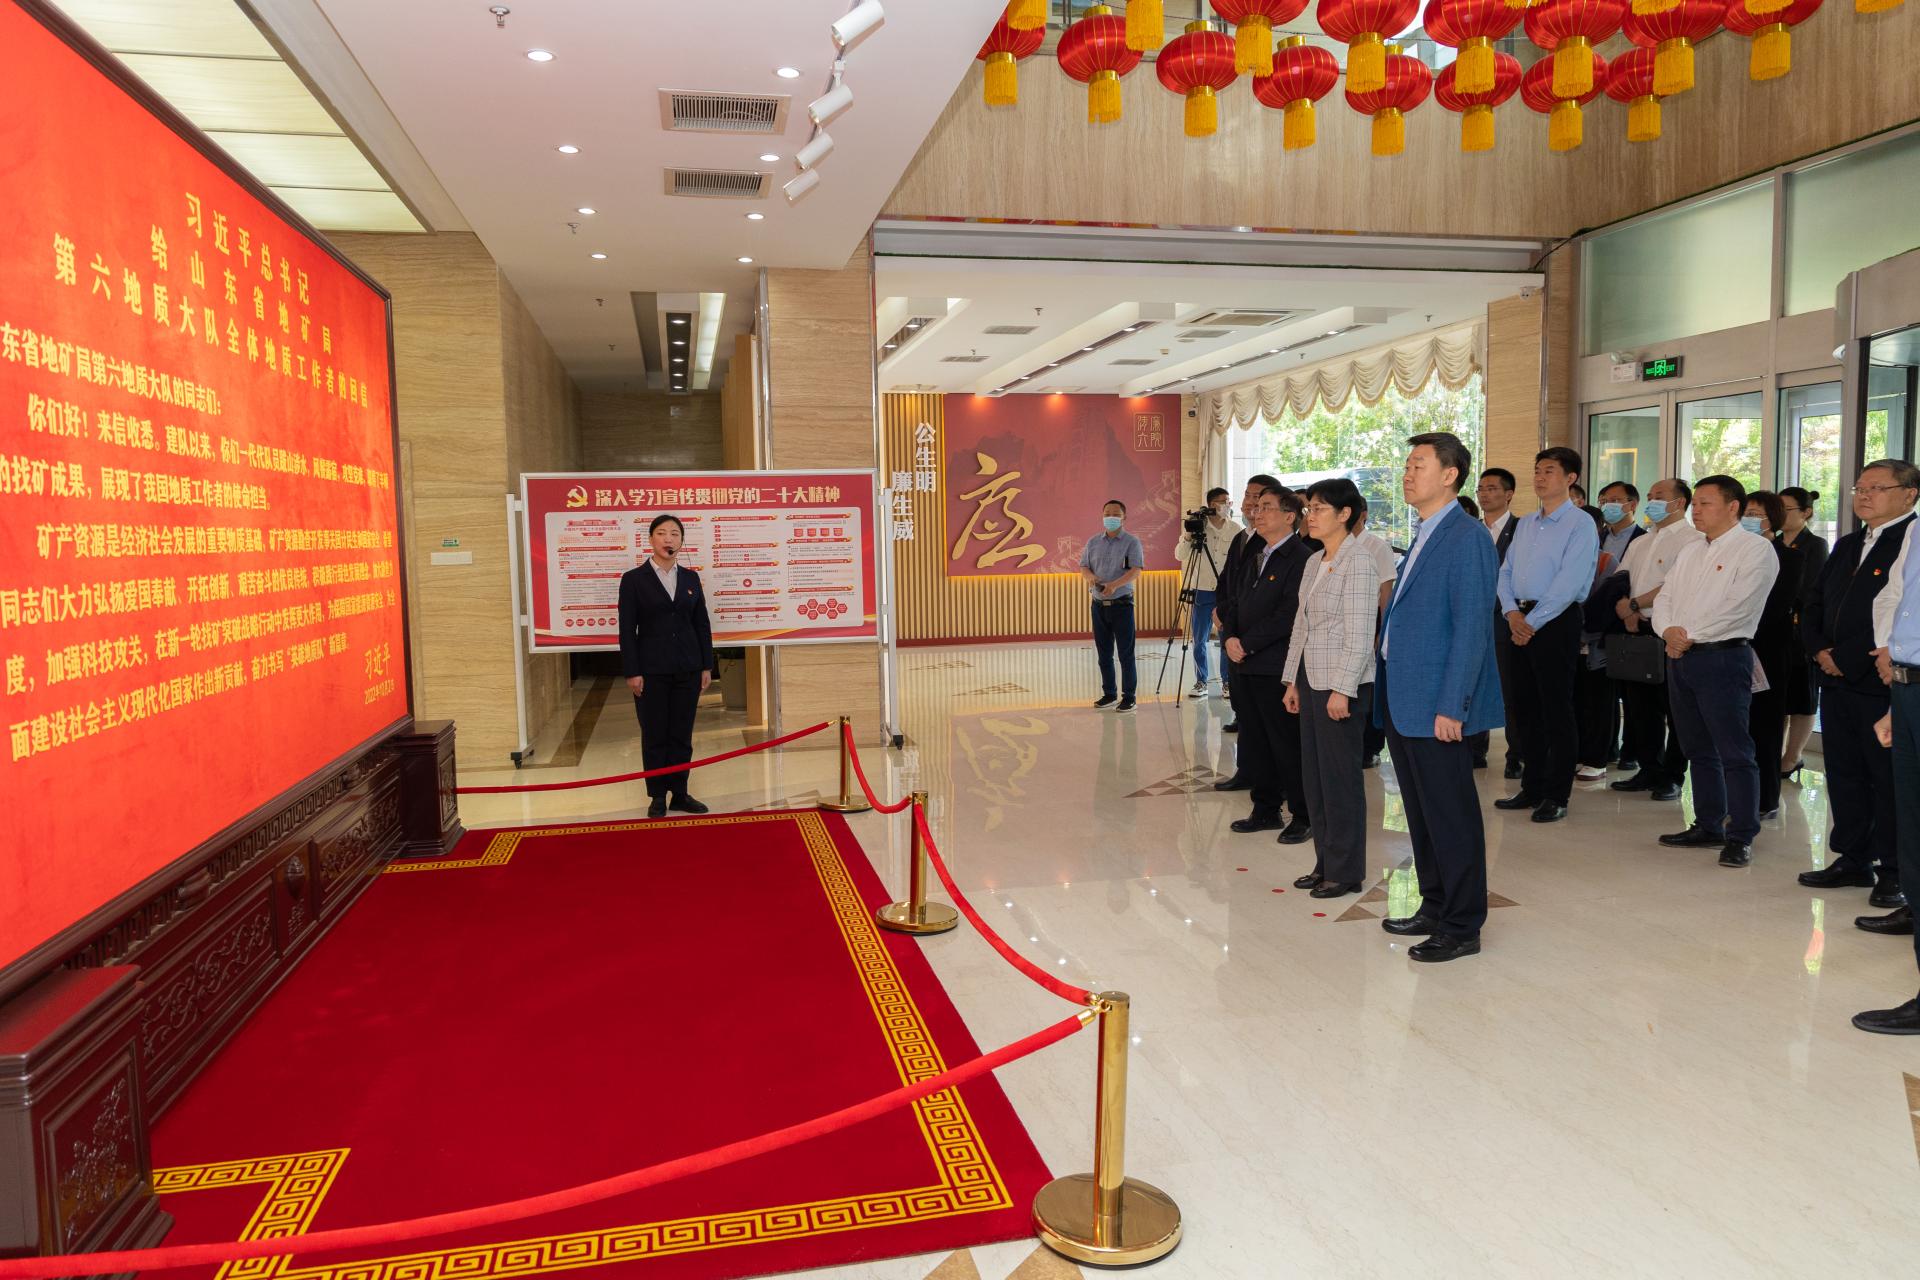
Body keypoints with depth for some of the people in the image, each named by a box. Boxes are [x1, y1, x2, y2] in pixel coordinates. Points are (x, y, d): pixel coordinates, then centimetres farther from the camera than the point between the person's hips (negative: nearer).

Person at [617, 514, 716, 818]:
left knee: (682, 734, 8)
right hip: (651, 670, -3)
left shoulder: (690, 577, 8)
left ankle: (679, 793, 18)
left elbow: (702, 624, 9)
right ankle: (658, 797, 15)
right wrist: (631, 672, -10)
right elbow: (627, 629, -5)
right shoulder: (633, 579, -2)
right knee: (654, 736, 4)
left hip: (687, 669, 3)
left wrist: (707, 667, 5)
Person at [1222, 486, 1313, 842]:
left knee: (1287, 745, 0)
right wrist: (1230, 638, -3)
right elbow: (1236, 605, 17)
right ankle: (1266, 810, 25)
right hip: (1247, 666, 8)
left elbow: (1289, 614, -18)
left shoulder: (1300, 558, -11)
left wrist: (1247, 643, -15)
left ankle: (1303, 816, 12)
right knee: (1253, 743, 13)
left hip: (1278, 668, -8)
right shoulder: (1253, 560, 17)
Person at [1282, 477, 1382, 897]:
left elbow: (1359, 635, -17)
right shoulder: (1313, 562, 12)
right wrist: (1293, 680, 14)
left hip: (1342, 685, -8)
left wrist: (1342, 689, -20)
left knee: (1340, 777, 0)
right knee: (1314, 775, 12)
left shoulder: (1358, 563, -12)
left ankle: (1346, 871, 11)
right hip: (1311, 681, 8)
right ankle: (1325, 863, 23)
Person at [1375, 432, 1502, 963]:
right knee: (1421, 813, 17)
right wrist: (1386, 690, 16)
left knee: (1451, 818, 1)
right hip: (1403, 701, 9)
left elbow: (1471, 630, -17)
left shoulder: (1467, 540, -12)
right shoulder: (1422, 539, 15)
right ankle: (1435, 908, 29)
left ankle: (1461, 928, 12)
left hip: (1436, 705, -9)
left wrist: (1451, 706, -20)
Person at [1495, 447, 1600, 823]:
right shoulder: (1526, 524, 15)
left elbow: (1568, 583, -16)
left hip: (1556, 621, -7)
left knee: (1557, 710, -2)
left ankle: (1557, 796, 6)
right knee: (1527, 708, 11)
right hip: (1520, 622, 7)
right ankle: (1531, 788, 21)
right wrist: (1512, 612, -5)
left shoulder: (1580, 524, -8)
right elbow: (1506, 572, 12)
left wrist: (1533, 622, -15)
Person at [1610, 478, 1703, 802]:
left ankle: (1671, 777, 7)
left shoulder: (1691, 539, -6)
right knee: (1640, 705, 11)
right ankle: (1649, 770, 21)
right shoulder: (1640, 543, 20)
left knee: (1673, 708, -1)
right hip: (1638, 630, 8)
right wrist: (1628, 612, -4)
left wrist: (1635, 603, -11)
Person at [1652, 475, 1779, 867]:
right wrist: (1668, 630, -7)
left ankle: (1740, 838, 0)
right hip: (1680, 658, 8)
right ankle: (1708, 827, 22)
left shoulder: (1755, 549, -6)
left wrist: (1689, 635, -12)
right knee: (1698, 749, 13)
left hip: (1722, 658, -8)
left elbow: (1737, 606, -16)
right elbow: (1664, 598, 13)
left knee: (1734, 752, -6)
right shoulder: (1691, 552, 18)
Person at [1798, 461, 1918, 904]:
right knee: (1844, 774, 13)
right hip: (1836, 682, 8)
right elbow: (1815, 603, 19)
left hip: (1882, 681, -8)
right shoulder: (1847, 546, 18)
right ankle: (1853, 860, 23)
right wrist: (1819, 649, 1)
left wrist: (1847, 658, -16)